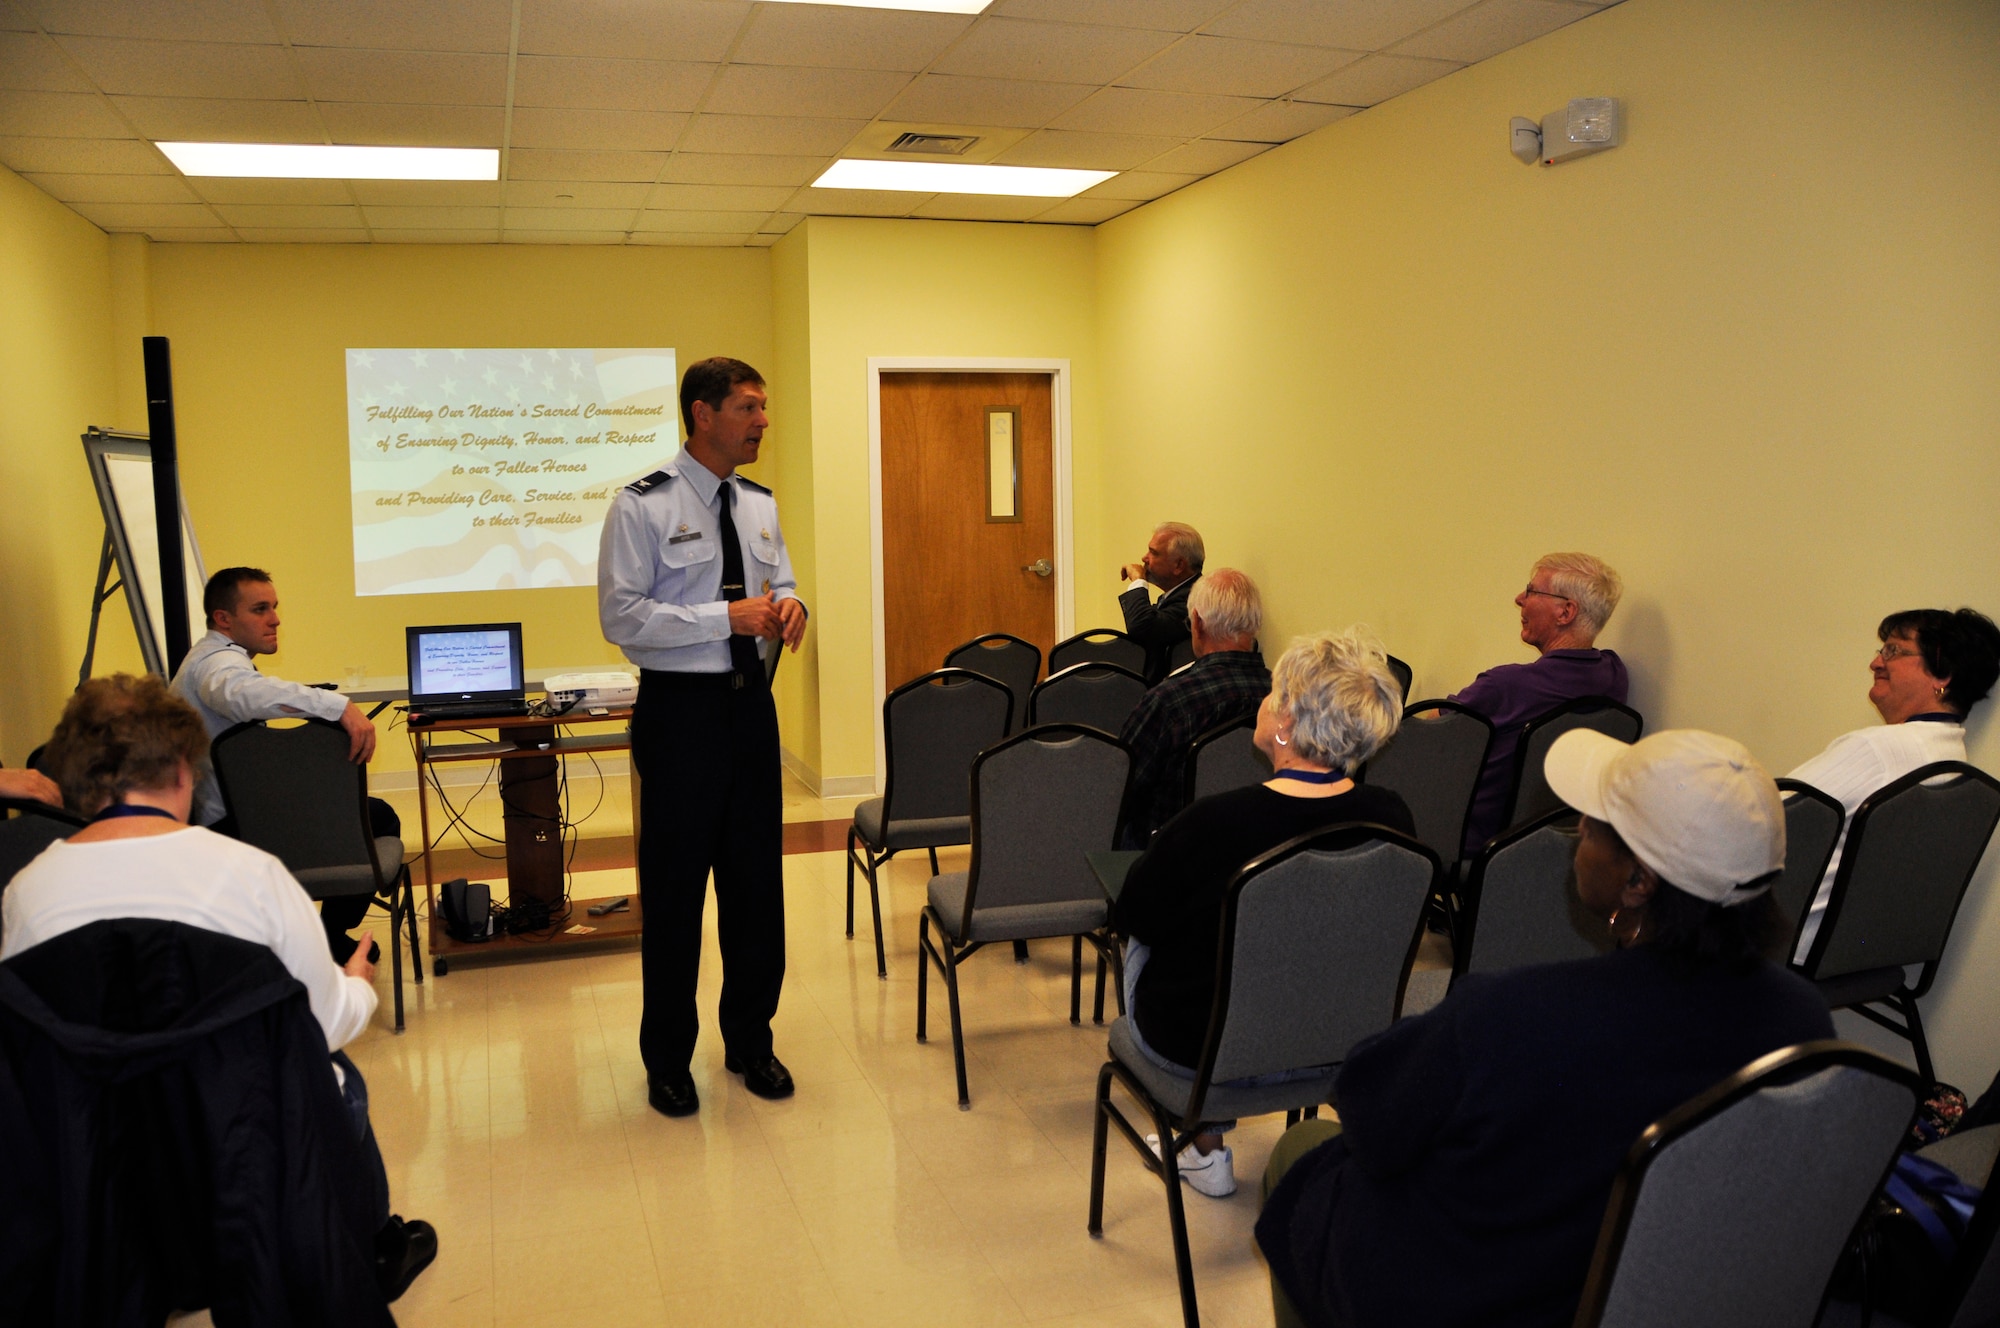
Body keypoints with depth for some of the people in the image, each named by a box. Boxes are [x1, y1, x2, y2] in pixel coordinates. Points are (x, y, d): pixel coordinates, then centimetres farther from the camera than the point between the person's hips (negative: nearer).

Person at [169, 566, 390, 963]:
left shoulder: (211, 658, 17)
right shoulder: (218, 662, -20)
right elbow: (245, 693, -45)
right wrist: (339, 705, -53)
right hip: (231, 826, -12)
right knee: (379, 818, -10)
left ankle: (330, 935, 25)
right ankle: (328, 941, 2)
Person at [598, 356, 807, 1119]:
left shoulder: (760, 505, 10)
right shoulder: (643, 506, -10)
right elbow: (621, 617, -15)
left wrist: (789, 606, -7)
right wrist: (728, 616, -22)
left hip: (750, 702, 6)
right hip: (680, 709, -6)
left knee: (756, 878, 13)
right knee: (675, 885, 5)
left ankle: (750, 1041, 31)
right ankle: (668, 1058, 24)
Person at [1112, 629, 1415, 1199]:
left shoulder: (1213, 824, -31)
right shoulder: (1390, 817, -18)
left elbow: (1133, 916, -14)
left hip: (1197, 1047, -4)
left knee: (1144, 947, 26)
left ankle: (1206, 1151, 34)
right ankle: (1209, 1132, 43)